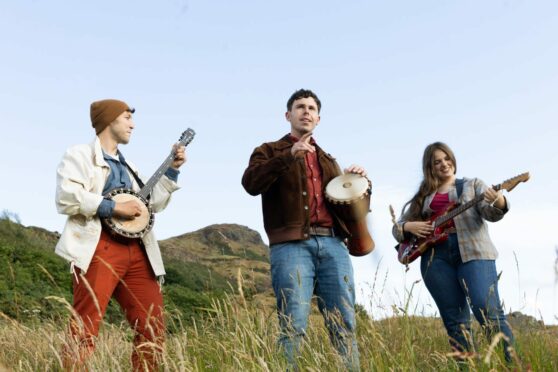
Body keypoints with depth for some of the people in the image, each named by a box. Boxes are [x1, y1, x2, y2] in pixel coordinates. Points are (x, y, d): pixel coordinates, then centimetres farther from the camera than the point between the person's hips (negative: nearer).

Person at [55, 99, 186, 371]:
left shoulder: (127, 166, 28)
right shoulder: (80, 155, 5)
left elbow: (153, 203, 27)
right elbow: (66, 198, -11)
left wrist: (172, 169, 20)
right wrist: (114, 207, -12)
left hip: (137, 251, 7)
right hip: (99, 249, -7)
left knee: (153, 328, 4)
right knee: (85, 329, -12)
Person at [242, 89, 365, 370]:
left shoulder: (328, 160, 29)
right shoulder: (270, 151, 13)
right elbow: (251, 184, -7)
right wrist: (289, 156, -16)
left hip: (332, 244, 5)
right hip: (291, 245, -4)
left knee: (345, 324, 1)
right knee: (293, 325, -11)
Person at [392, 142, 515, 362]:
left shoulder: (472, 184, 16)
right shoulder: (423, 197, 21)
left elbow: (489, 213, -2)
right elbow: (397, 227, 19)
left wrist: (499, 204, -25)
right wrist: (409, 226, -4)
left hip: (472, 250, -2)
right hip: (435, 256, 3)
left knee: (488, 311, -17)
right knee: (455, 320, 0)